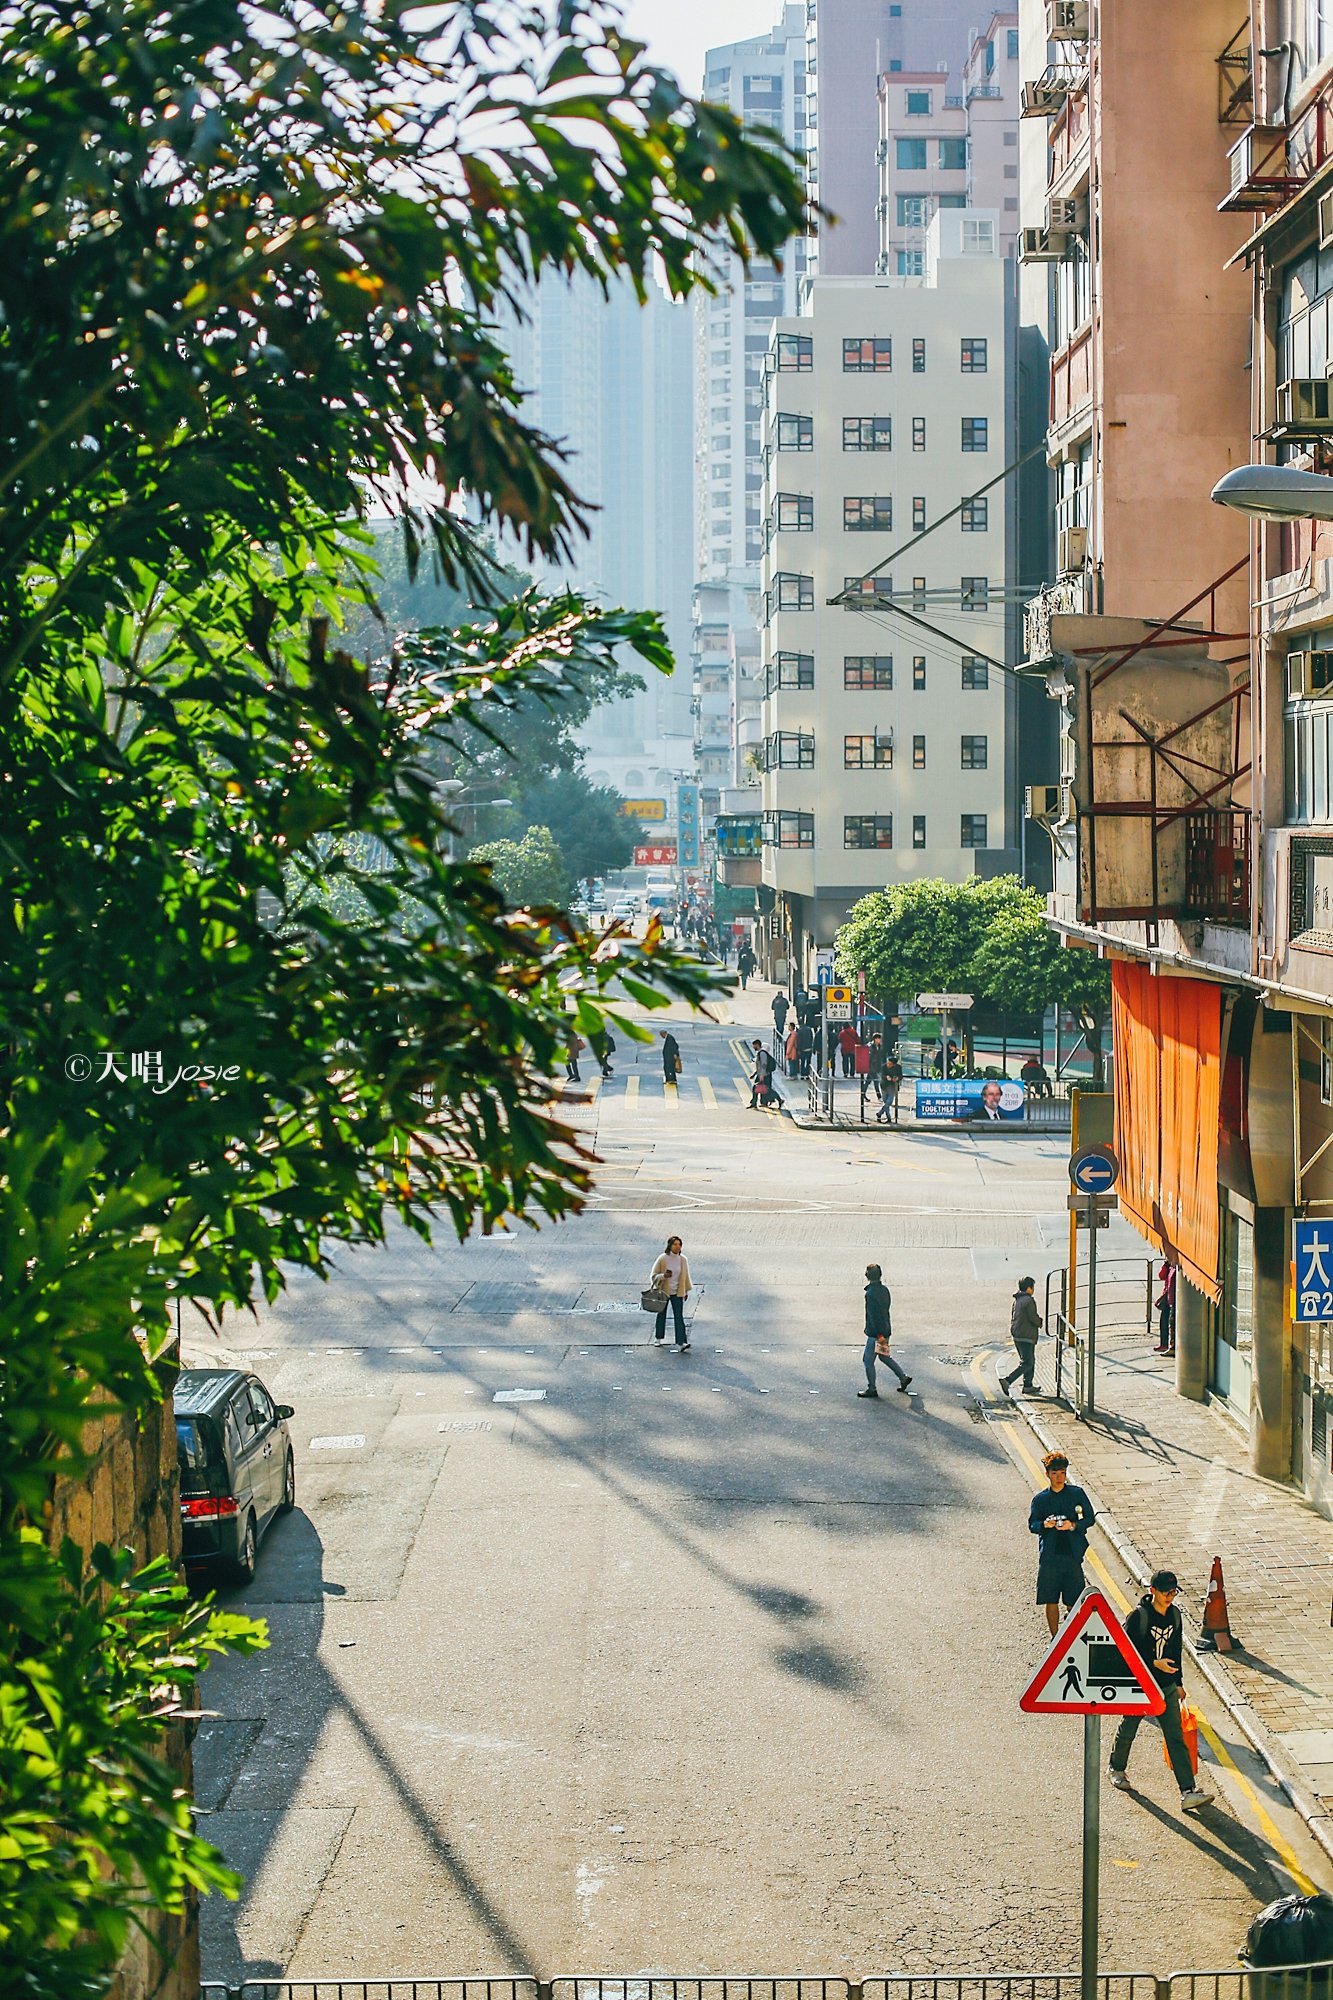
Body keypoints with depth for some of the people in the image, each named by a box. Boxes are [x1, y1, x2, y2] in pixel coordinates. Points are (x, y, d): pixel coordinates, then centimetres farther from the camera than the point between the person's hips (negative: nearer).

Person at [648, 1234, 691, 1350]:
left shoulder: (682, 1259, -3)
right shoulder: (663, 1259, -12)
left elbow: (685, 1276, 9)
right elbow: (654, 1275, -7)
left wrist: (686, 1291, 14)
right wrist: (663, 1276, -27)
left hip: (677, 1293, 1)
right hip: (663, 1292, -1)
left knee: (679, 1317, -9)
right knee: (661, 1315, 15)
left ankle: (680, 1343, -16)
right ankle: (658, 1338, 35)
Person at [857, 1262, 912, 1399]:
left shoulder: (871, 1293, -22)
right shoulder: (884, 1289, 6)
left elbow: (874, 1315, -24)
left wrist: (880, 1334, -24)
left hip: (876, 1333, -9)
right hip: (886, 1330, 9)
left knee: (868, 1360, 3)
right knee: (885, 1357, 24)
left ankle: (872, 1389, 10)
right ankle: (903, 1378, 28)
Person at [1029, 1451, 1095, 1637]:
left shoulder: (1077, 1493, 4)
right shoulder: (1040, 1499, 5)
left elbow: (1090, 1518, 5)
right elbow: (1032, 1525, 6)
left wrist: (1073, 1525, -13)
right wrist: (1044, 1525, -17)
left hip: (1072, 1553, -1)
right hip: (1050, 1556, 1)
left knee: (1073, 1602, 1)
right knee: (1051, 1601, 3)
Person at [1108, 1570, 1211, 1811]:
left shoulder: (1174, 1614, 3)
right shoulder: (1138, 1616, -17)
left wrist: (1177, 1682, 19)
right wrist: (1155, 1663, -24)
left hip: (1166, 1687, 4)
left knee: (1176, 1738, -5)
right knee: (1127, 1731, 15)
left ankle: (1188, 1792, -12)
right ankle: (1116, 1769, 42)